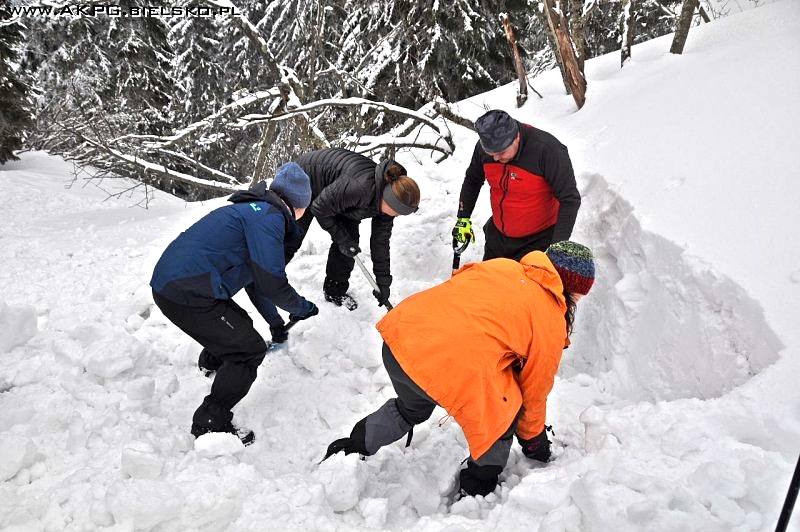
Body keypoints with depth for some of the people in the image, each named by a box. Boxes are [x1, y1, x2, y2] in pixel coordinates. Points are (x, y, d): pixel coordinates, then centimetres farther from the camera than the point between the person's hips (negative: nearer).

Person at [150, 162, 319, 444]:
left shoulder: (253, 211, 20)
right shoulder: (269, 217, -13)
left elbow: (255, 277, 31)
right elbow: (272, 283, -18)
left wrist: (275, 322, 39)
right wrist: (302, 308, 1)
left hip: (169, 282, 10)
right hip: (187, 295, -10)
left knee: (239, 325, 30)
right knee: (250, 350, -1)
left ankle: (212, 363, 60)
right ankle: (210, 425, 7)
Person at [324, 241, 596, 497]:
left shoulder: (501, 266, 21)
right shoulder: (552, 324, 9)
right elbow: (534, 389, 19)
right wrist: (533, 438, 38)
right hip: (451, 373, -7)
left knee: (412, 409, 37)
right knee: (501, 417, 23)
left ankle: (352, 449, 49)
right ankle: (477, 490, 38)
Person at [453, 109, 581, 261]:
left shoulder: (548, 150, -28)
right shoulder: (484, 147, -12)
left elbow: (570, 200, -25)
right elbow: (472, 180, 9)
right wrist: (463, 218, 6)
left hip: (538, 239, -5)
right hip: (498, 235, 6)